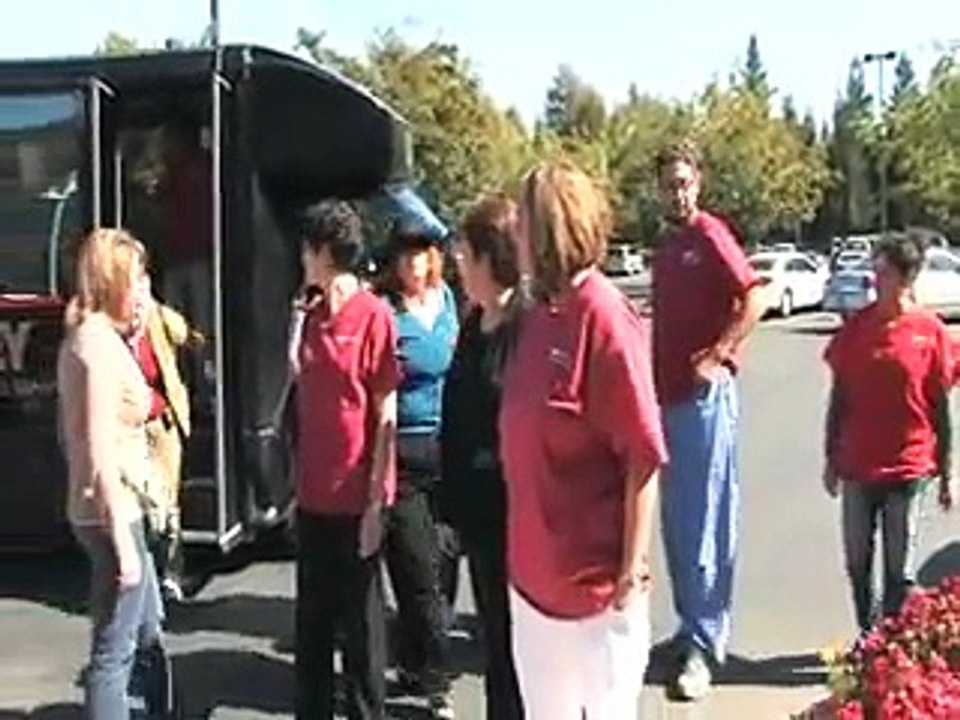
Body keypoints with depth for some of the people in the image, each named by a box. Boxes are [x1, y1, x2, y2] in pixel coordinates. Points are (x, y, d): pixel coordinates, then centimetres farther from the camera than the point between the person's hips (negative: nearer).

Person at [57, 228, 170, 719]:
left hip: (113, 509, 10)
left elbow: (70, 434, 16)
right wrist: (122, 537, -21)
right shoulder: (100, 343, -17)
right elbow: (101, 450, -22)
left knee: (148, 634, 21)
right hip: (112, 513, -10)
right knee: (115, 650, -1)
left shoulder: (82, 338, 11)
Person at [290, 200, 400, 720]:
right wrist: (298, 316, 8)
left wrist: (375, 501, -15)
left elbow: (386, 415, -13)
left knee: (360, 622, 6)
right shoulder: (314, 314, 9)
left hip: (356, 498, -7)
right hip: (313, 494, 7)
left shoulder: (374, 316, -12)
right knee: (311, 618, 16)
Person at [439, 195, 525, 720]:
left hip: (514, 514, -8)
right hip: (478, 509, 8)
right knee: (493, 635, 20)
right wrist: (452, 499, 14)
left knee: (516, 641, 6)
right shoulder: (474, 324, 9)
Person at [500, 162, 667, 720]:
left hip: (594, 576, -8)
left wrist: (632, 568, -18)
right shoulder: (539, 314, 6)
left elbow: (643, 458, -18)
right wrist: (520, 547, 15)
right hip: (533, 570, 8)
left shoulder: (605, 319, -18)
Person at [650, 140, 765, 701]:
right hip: (668, 395, 9)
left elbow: (755, 298, -20)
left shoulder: (710, 234, -9)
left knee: (706, 523, -3)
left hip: (706, 396, -9)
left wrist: (717, 358, -18)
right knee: (676, 522, 14)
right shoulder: (666, 246, 16)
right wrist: (654, 379, 14)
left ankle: (705, 644, 3)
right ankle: (690, 627, 26)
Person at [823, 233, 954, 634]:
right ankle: (867, 635, 29)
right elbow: (839, 396, 7)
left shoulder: (931, 331, -6)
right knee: (857, 563, 12)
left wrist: (945, 474, 0)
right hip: (857, 466, 3)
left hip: (907, 467, -3)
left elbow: (941, 407, -1)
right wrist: (831, 458, 7)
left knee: (900, 568, 6)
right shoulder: (856, 327, 1)